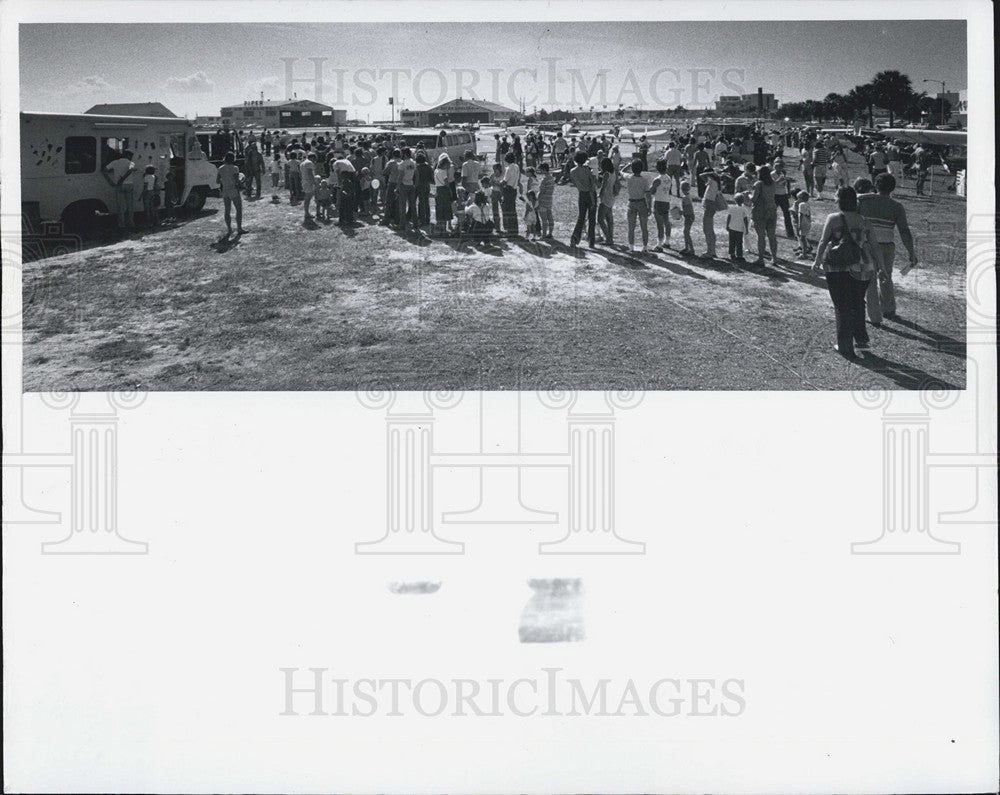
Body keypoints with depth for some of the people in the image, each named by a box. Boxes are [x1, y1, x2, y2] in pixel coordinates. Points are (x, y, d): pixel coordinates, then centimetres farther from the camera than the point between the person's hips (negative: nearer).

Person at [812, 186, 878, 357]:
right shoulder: (864, 221, 3)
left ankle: (845, 347, 8)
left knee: (842, 306, 4)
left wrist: (817, 261, 9)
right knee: (858, 303, 20)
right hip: (862, 268, 4)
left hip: (838, 268, -4)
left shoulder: (834, 218, -7)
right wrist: (880, 265, 17)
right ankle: (862, 339, 23)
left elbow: (823, 241, -4)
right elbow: (872, 244, 7)